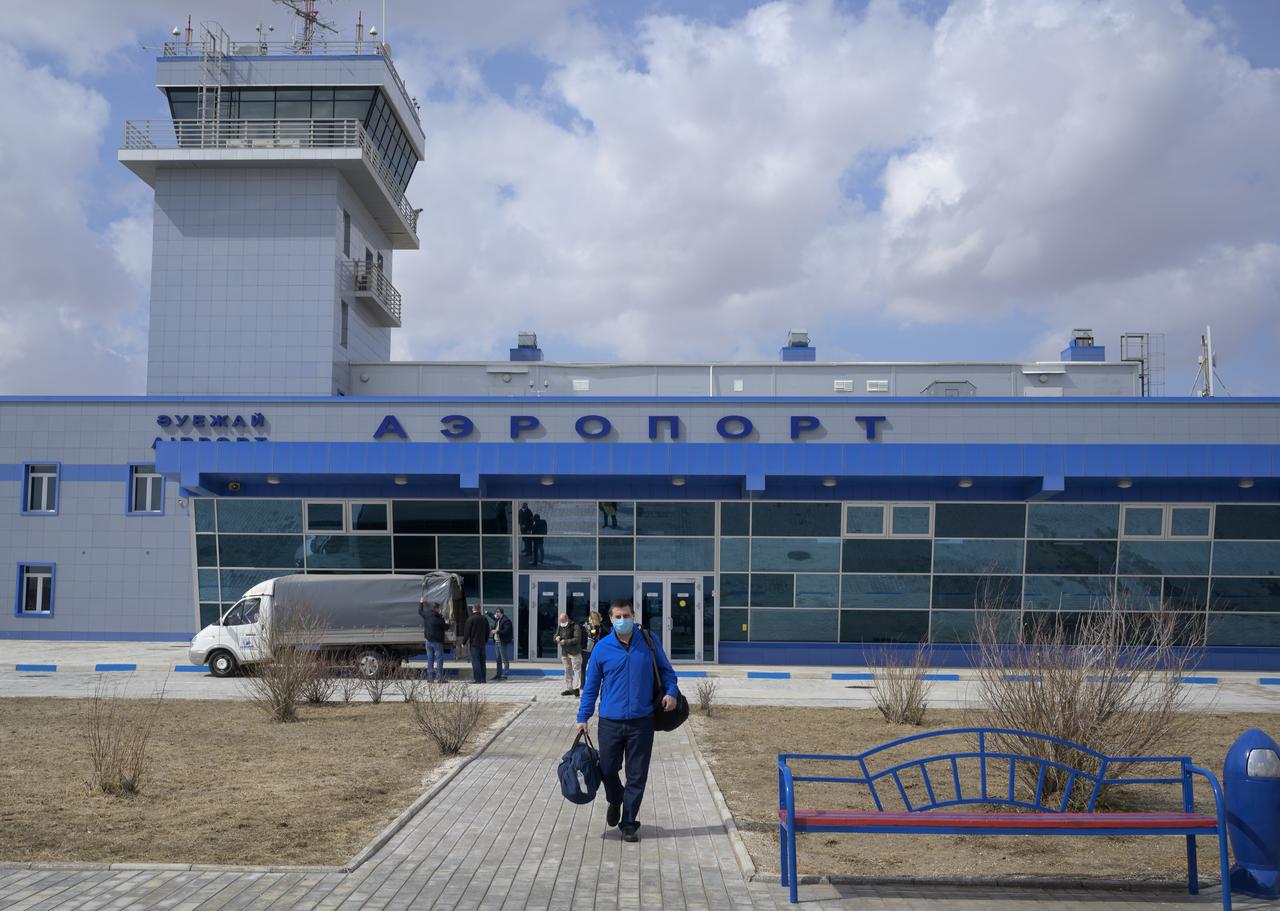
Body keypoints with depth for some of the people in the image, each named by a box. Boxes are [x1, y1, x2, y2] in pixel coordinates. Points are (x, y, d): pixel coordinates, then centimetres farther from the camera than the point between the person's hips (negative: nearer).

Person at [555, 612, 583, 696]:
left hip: (574, 652, -7)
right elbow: (555, 637, 14)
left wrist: (566, 642, -25)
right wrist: (557, 638, -11)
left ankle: (576, 688, -14)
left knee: (576, 670, -10)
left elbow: (577, 639, -19)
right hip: (564, 653, 7)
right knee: (567, 671, 11)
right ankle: (568, 688, 17)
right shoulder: (560, 627, 12)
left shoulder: (575, 626, -9)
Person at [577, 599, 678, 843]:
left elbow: (665, 670, 13)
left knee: (637, 775, 4)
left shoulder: (649, 642, 0)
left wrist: (671, 692, -6)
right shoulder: (602, 648, -1)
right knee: (607, 769, 6)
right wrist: (583, 717, 4)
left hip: (641, 721, 0)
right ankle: (615, 801, 38)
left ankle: (629, 823, 17)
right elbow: (591, 686, 6)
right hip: (610, 722, 0)